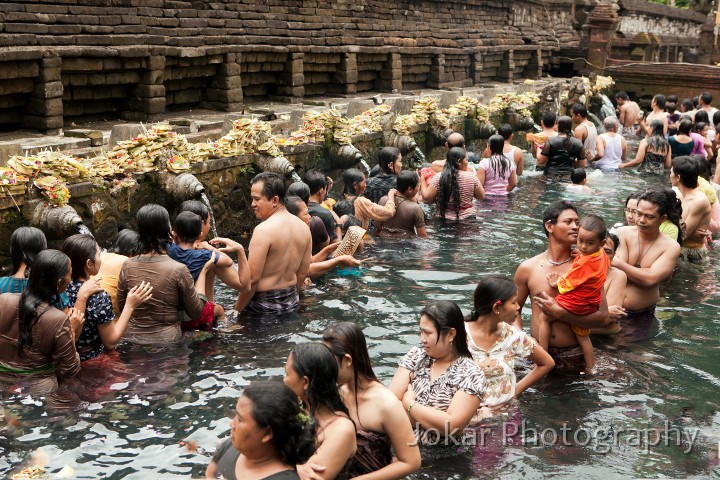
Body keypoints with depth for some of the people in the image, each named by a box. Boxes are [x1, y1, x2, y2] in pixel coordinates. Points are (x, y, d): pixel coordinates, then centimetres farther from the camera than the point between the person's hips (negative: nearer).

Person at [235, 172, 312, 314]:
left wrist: (237, 309, -10)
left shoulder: (264, 230, -20)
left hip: (265, 307, -7)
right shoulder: (303, 227, 3)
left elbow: (252, 279, -21)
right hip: (292, 304, 7)